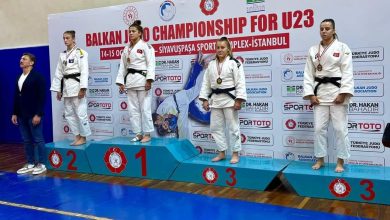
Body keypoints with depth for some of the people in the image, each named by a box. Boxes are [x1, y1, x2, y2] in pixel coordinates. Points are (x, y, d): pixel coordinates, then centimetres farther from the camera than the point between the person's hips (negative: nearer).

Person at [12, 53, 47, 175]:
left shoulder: (38, 77, -8)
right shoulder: (19, 78, 13)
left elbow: (41, 97, -13)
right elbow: (16, 97, 15)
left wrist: (38, 114, -18)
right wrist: (15, 113, 10)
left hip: (33, 114, -7)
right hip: (22, 115, 7)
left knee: (38, 140, 1)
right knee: (27, 141, 12)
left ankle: (41, 164, 10)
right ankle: (30, 164, 22)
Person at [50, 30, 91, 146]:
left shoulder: (80, 53, -4)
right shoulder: (62, 55, 15)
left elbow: (84, 71, -11)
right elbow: (58, 73, 16)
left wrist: (83, 88, -19)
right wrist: (58, 90, 11)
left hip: (76, 84, -7)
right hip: (66, 86, 7)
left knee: (80, 112, -6)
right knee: (69, 113, 10)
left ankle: (83, 137, 7)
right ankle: (77, 136, 20)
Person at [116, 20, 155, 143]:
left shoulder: (145, 46, -3)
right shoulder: (126, 49, 14)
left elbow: (151, 64, -11)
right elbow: (123, 66, 14)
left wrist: (149, 80, -20)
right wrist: (120, 82, 8)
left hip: (142, 79, -6)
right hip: (130, 80, 7)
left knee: (145, 108, -4)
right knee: (133, 109, 8)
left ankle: (147, 134, 4)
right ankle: (138, 134, 17)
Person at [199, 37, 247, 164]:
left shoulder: (234, 63, -6)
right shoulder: (211, 64, 10)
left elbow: (240, 83, -11)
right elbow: (206, 83, 11)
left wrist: (238, 100, -17)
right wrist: (205, 99, 5)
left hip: (229, 99, -6)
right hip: (215, 99, 6)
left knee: (233, 127, 0)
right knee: (215, 127, 9)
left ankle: (235, 154, 13)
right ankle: (222, 153, 23)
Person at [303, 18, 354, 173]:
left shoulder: (342, 48, 1)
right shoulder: (313, 50, 9)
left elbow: (347, 72, -6)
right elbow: (308, 74, 7)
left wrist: (343, 93, -15)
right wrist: (311, 94, -3)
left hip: (337, 91, -3)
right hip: (320, 92, 3)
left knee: (340, 128, -1)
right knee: (319, 128, 5)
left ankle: (340, 162, 10)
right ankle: (320, 159, 18)